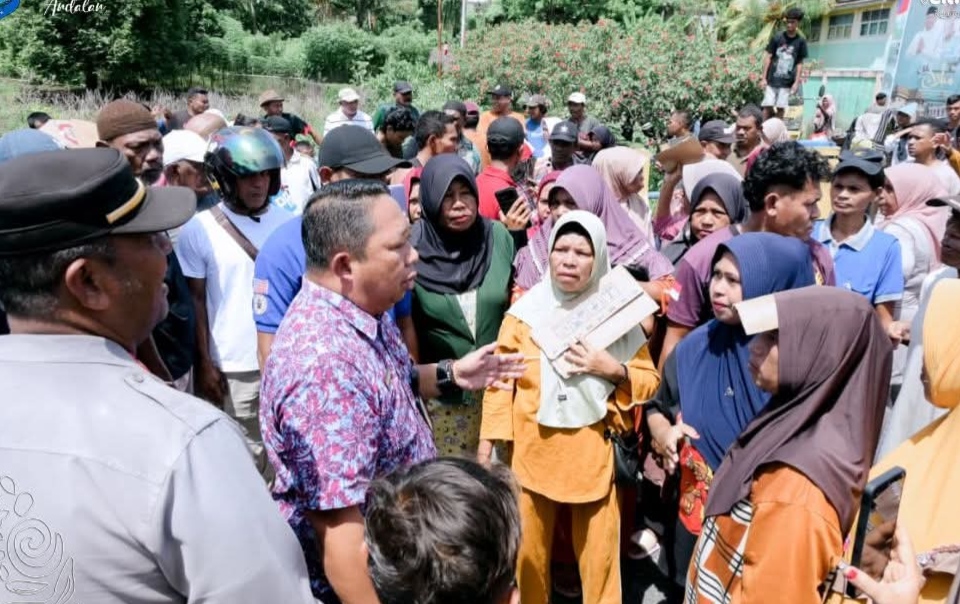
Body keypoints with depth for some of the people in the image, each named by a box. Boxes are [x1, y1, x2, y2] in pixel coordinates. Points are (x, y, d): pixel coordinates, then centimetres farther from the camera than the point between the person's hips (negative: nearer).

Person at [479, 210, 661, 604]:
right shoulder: (525, 311, -4)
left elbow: (650, 379, 6)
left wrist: (613, 370, -12)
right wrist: (488, 441, -6)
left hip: (593, 454, 1)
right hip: (532, 451, 0)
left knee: (599, 555, 8)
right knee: (527, 552, 12)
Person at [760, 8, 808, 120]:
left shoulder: (801, 41, 2)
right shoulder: (777, 38, 0)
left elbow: (800, 63, 5)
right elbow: (768, 57, 2)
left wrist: (796, 82, -1)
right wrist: (764, 78, -3)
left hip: (787, 82, 1)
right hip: (772, 80, 0)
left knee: (781, 108, 1)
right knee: (768, 106, -5)